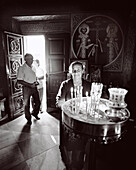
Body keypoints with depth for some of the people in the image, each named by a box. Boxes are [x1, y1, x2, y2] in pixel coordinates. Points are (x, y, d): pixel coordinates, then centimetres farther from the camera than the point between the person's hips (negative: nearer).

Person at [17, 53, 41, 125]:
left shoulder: (33, 67, 6)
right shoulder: (22, 68, -13)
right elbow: (19, 81, -16)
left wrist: (36, 82, 1)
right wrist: (30, 85, -20)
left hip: (34, 87, 6)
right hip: (26, 88, -6)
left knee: (38, 102, 12)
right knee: (26, 104, 7)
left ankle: (34, 113, 39)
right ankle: (28, 119, 26)